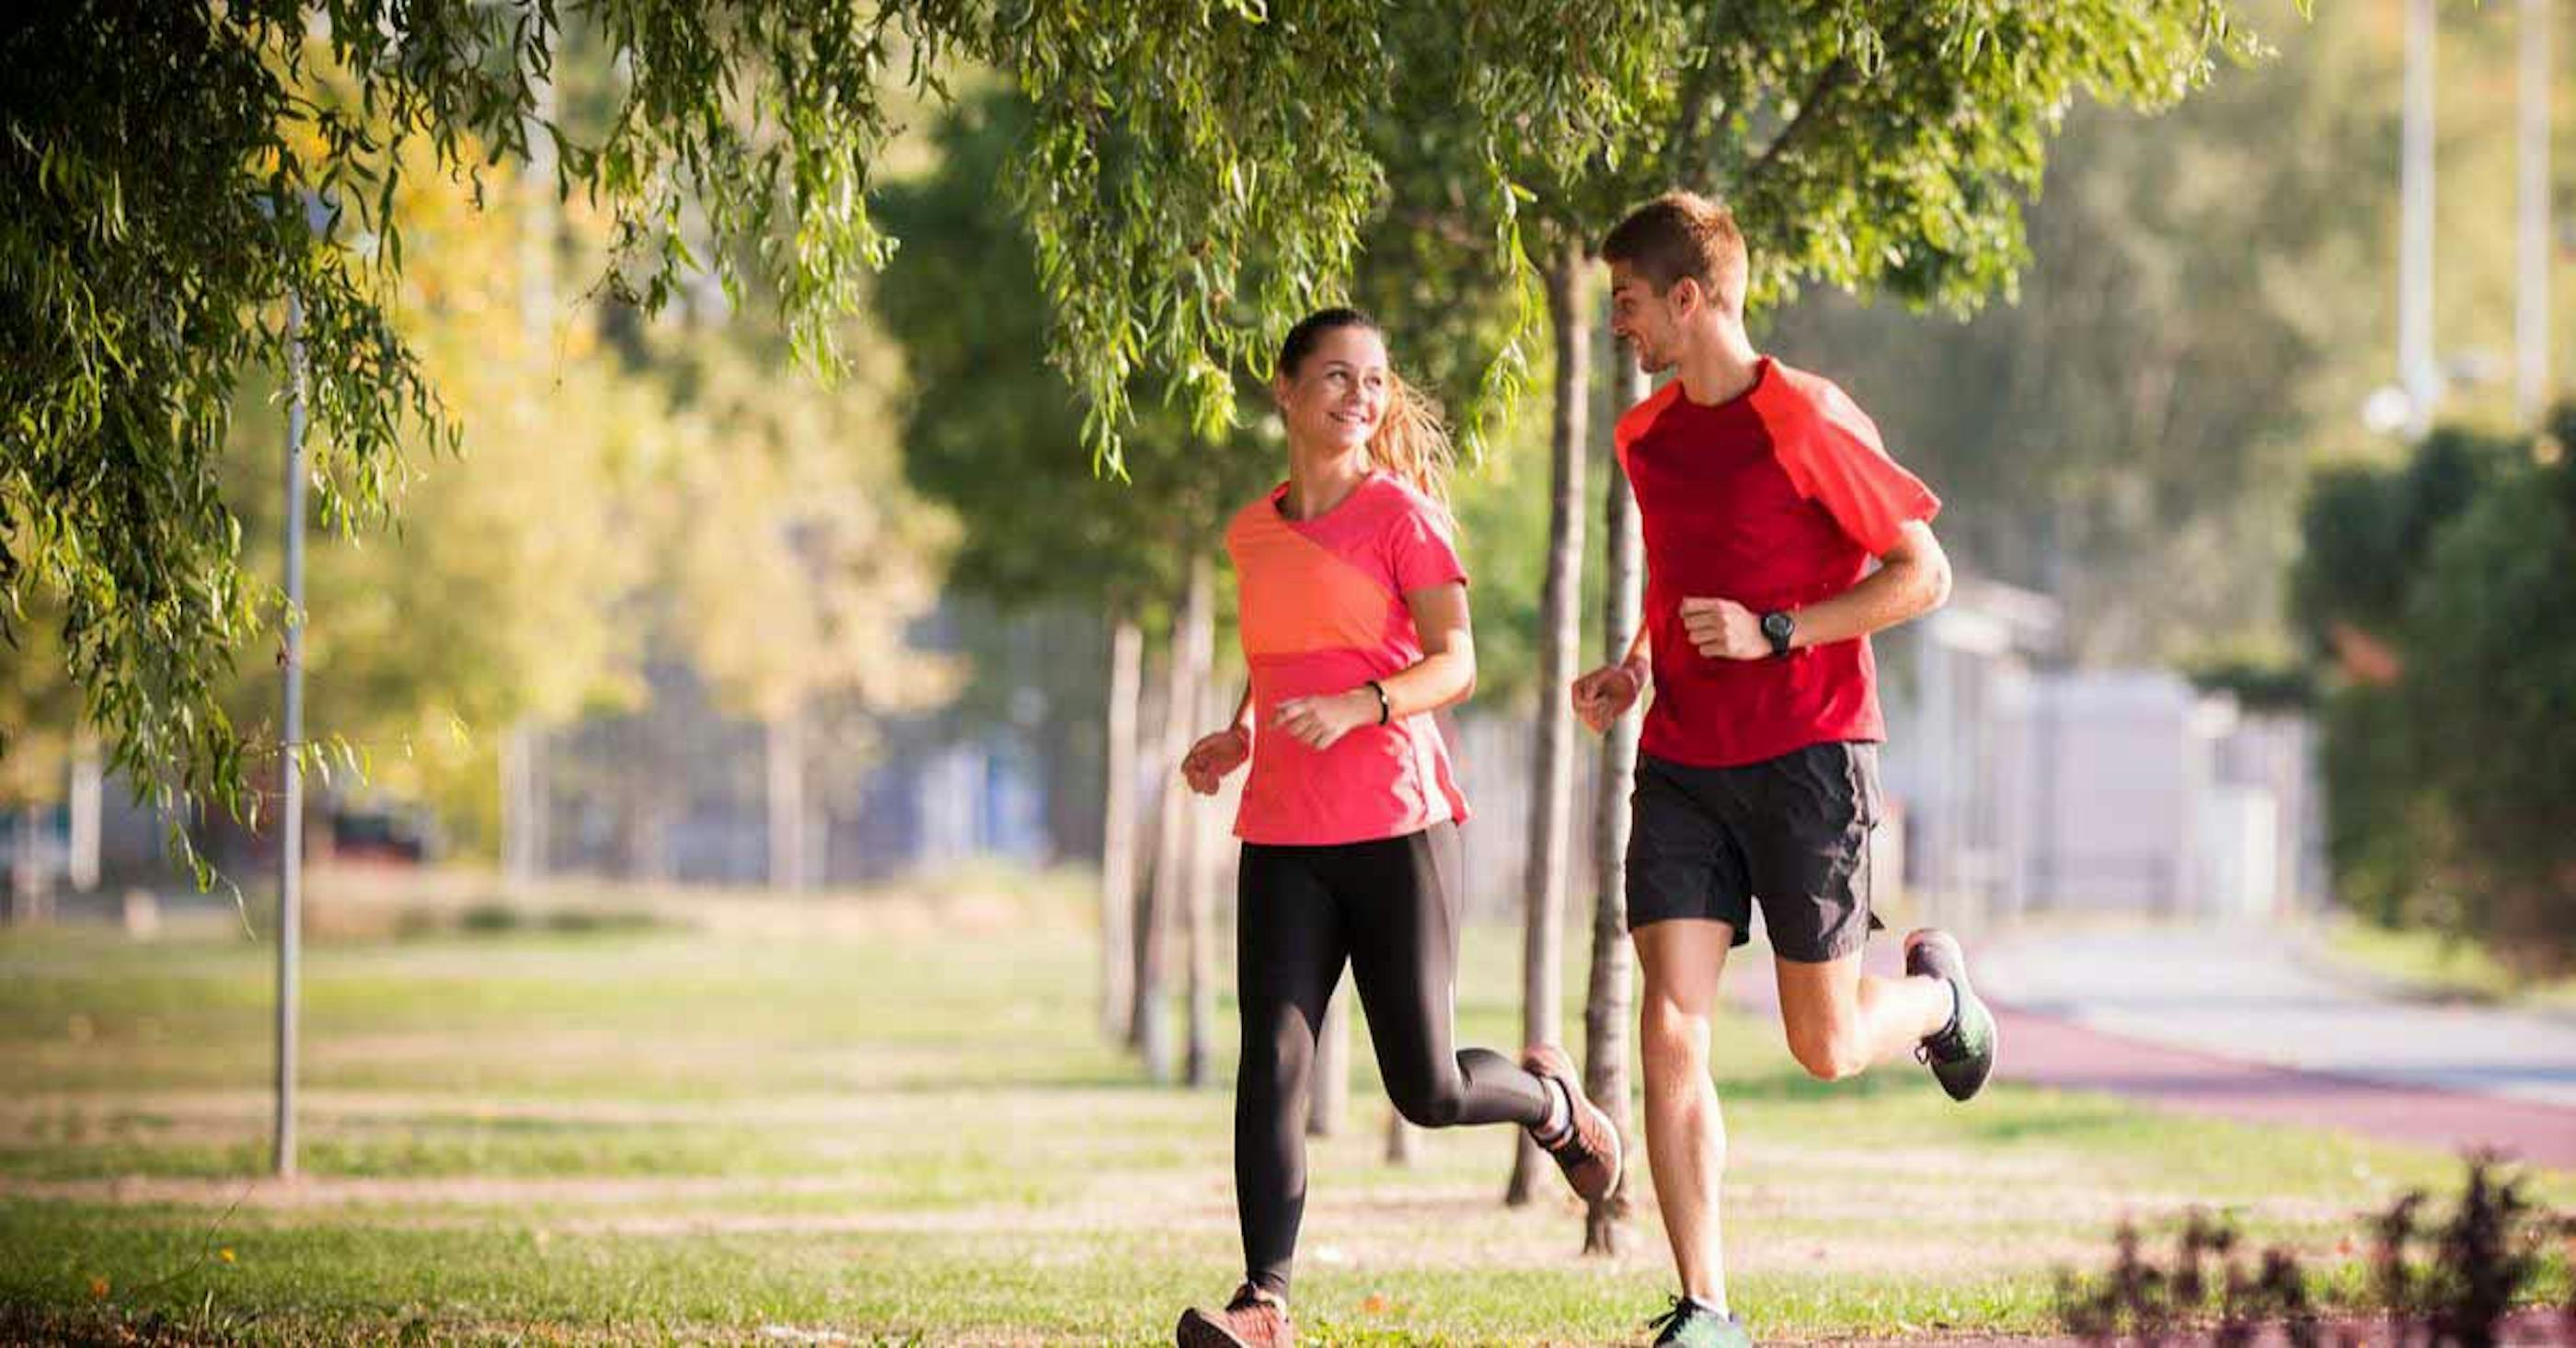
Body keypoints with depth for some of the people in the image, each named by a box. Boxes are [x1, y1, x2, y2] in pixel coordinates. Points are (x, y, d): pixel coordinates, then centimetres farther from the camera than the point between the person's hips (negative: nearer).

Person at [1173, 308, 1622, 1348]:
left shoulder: (1400, 512, -3)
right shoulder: (1253, 533, 13)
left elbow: (1454, 664, -10)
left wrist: (1356, 706, -28)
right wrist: (1240, 737, 9)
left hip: (1395, 829, -4)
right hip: (1282, 840, 4)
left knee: (1427, 1092, -1)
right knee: (1272, 1059, -13)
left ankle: (1548, 1096, 32)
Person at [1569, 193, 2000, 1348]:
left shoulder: (1808, 422, -11)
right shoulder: (1645, 438, 10)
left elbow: (1923, 575, -10)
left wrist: (1775, 634, -18)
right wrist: (1634, 668, 8)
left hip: (1807, 753, -5)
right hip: (1681, 763, 5)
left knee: (1826, 1047, 1)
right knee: (1671, 1026, -9)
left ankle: (1935, 988, 37)